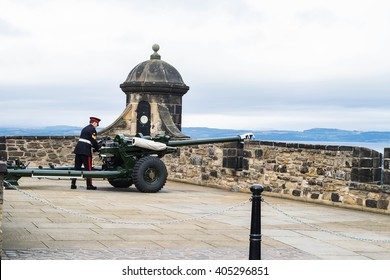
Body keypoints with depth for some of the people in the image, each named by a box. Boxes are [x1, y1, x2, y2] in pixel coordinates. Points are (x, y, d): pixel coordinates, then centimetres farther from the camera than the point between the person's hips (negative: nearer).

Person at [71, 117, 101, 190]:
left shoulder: (85, 128, 22)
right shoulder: (92, 129, -5)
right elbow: (94, 141, -10)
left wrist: (94, 148, 19)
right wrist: (97, 149, 6)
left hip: (78, 150, 8)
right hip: (86, 151, -8)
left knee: (77, 167, 9)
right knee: (88, 168, -2)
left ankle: (73, 184, 8)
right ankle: (89, 185, 0)